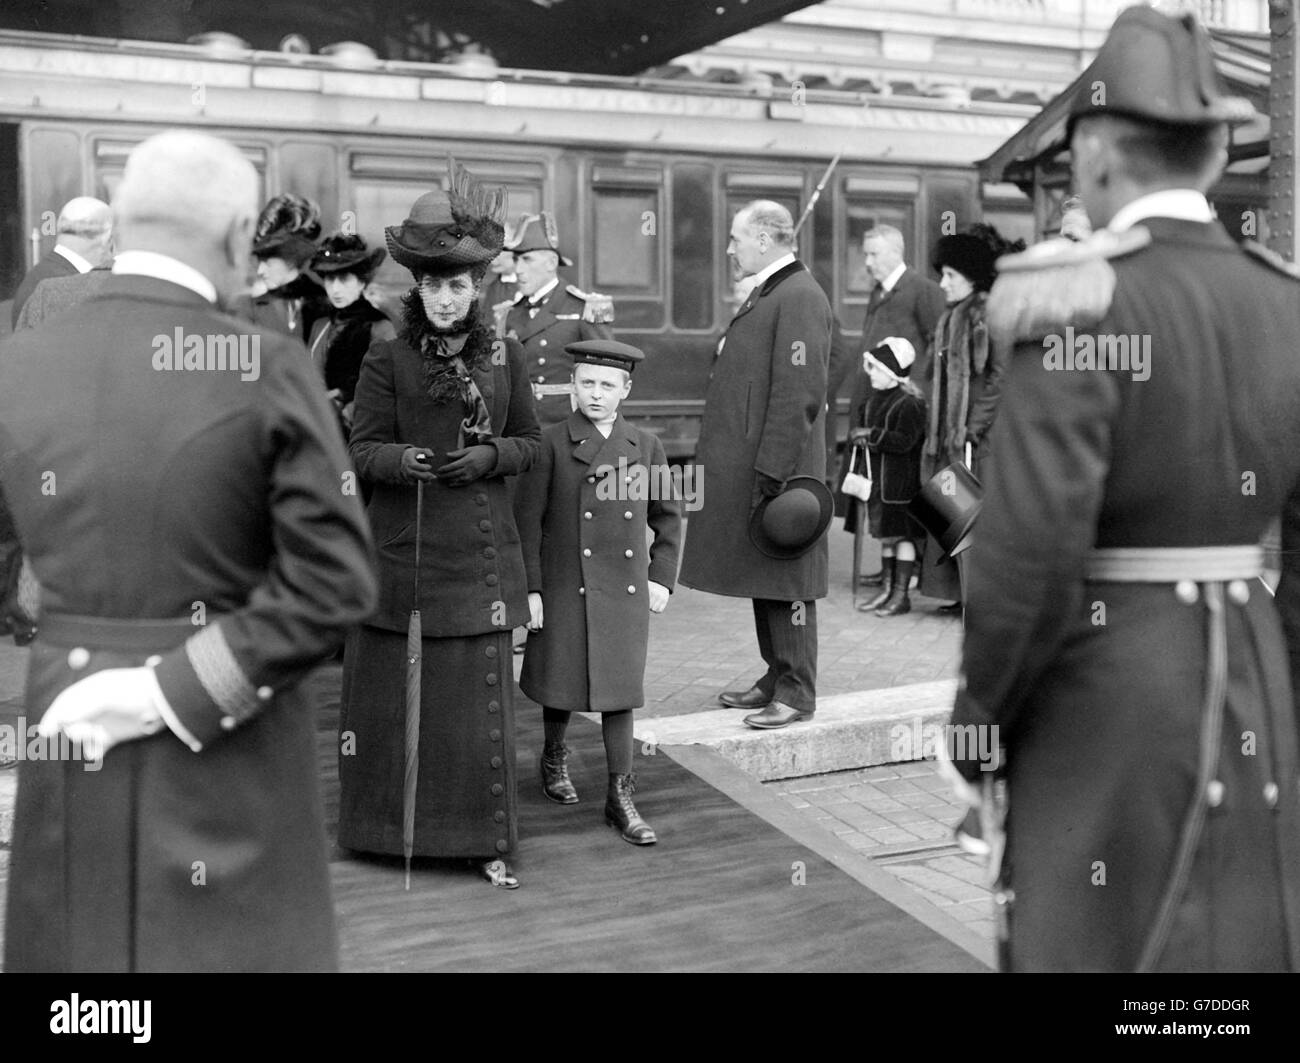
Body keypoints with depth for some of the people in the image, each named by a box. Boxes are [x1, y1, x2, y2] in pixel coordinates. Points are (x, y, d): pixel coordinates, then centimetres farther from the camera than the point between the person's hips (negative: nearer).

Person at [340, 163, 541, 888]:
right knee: (392, 688, 5)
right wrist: (405, 460, -22)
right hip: (401, 550, -1)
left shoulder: (506, 357, 5)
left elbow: (532, 441, 10)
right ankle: (384, 823, 24)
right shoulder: (388, 360, 0)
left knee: (481, 693, 3)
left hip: (479, 555, 1)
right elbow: (363, 448, -1)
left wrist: (489, 457, -11)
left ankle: (487, 836, 16)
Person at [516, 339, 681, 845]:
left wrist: (662, 577, 6)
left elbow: (668, 515, 14)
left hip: (627, 590, 2)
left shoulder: (645, 445, 5)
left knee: (620, 691, 4)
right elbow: (527, 519, -5)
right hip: (566, 589, -2)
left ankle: (620, 797, 12)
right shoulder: (551, 443, -5)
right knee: (560, 684, 11)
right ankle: (554, 758, 39)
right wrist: (529, 589, -9)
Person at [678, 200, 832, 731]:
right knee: (762, 579, 16)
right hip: (746, 467, 10)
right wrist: (742, 469, 17)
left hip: (777, 468, -10)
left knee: (785, 585, -2)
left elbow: (799, 394, -21)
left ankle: (796, 694, 8)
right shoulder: (765, 294, 18)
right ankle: (777, 678, 26)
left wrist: (771, 473, -23)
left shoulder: (799, 297, -15)